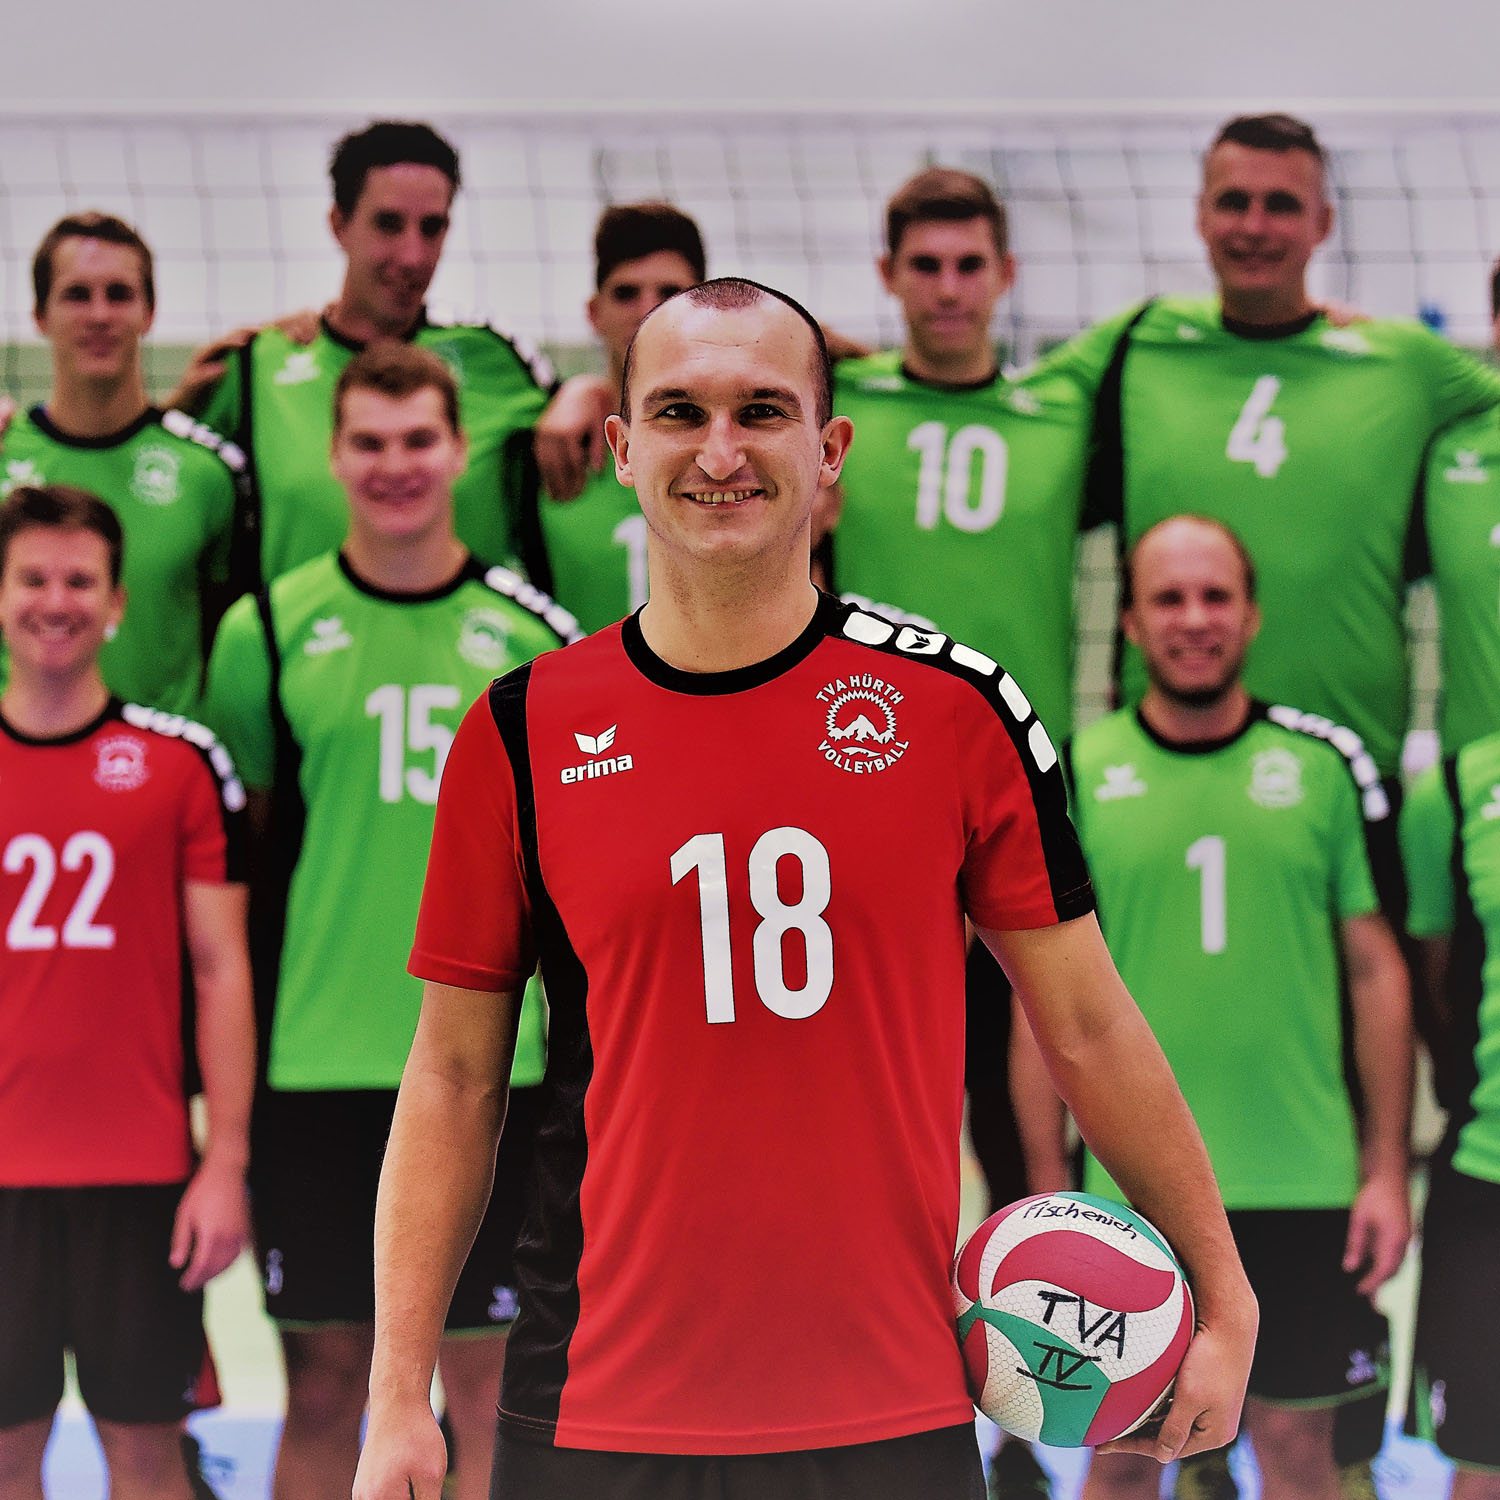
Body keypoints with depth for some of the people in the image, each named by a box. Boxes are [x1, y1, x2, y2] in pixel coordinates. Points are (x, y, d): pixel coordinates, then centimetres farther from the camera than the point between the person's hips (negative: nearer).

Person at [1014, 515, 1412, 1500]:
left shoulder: (1327, 766, 3)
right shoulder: (1076, 779, 1)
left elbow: (1377, 970, 6)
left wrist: (1388, 1169, 1)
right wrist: (1048, 1187, -1)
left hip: (1306, 1182, 0)